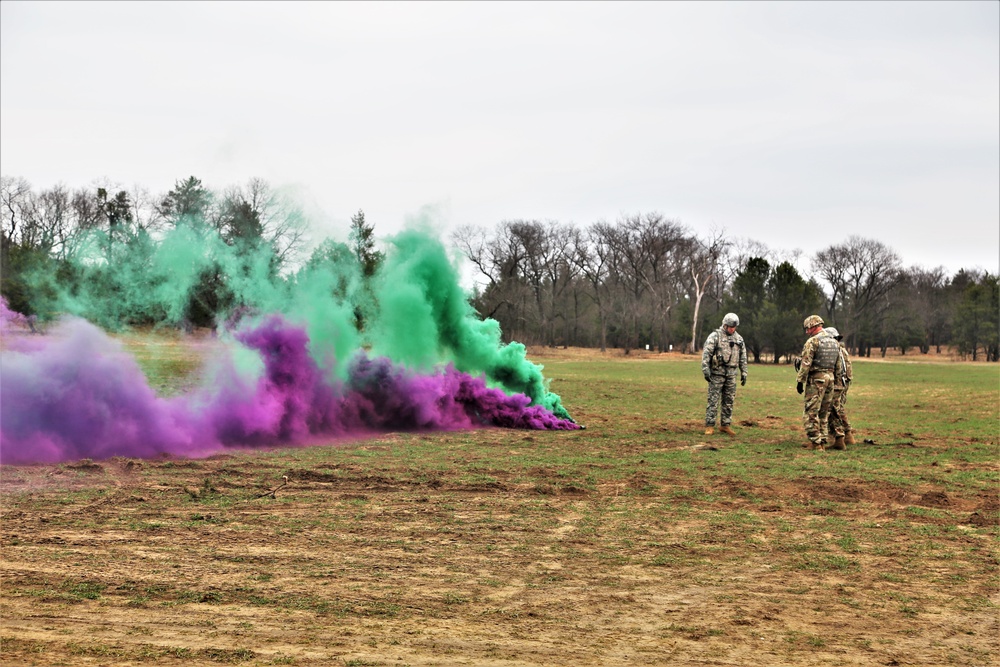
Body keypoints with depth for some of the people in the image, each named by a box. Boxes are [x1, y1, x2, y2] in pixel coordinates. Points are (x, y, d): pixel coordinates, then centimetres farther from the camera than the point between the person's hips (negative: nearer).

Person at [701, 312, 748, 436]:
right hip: (717, 373, -5)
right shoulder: (715, 336, -5)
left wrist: (744, 373, 13)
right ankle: (709, 426, -3)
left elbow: (743, 357, 18)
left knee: (728, 401, 7)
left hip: (731, 375, 5)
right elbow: (706, 353, -11)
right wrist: (705, 370, -19)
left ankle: (725, 425, 15)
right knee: (713, 400, -5)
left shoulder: (739, 339, 12)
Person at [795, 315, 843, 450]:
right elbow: (839, 365, 16)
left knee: (811, 412, -4)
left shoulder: (812, 341, -11)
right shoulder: (834, 342, 14)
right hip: (830, 378, 8)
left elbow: (805, 364, -14)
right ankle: (822, 442, 15)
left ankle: (815, 443, -7)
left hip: (816, 379, -8)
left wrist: (800, 381, -9)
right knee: (824, 412, 14)